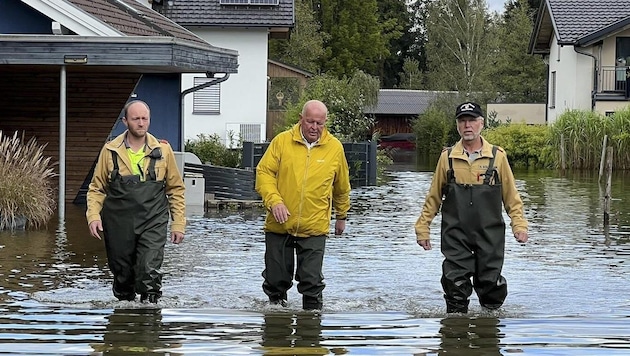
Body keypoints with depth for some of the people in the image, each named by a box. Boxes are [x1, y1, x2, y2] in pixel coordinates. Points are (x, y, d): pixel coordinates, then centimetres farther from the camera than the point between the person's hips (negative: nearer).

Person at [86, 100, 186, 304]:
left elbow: (176, 189, 11)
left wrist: (178, 223, 6)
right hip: (119, 224, 1)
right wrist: (93, 216, -6)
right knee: (122, 272, 10)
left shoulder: (163, 150, 4)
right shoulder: (110, 151, 3)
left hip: (153, 222, -1)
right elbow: (97, 188, 9)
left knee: (149, 270, -16)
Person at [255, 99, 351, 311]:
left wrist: (342, 215, 24)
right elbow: (264, 172, -2)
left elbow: (342, 187, 15)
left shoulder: (335, 148, 2)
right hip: (279, 225, 0)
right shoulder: (282, 141, -2)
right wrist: (274, 200, -17)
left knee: (312, 281, -3)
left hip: (314, 228, 0)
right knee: (276, 277, 9)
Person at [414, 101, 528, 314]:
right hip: (456, 236, 0)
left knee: (491, 284, 4)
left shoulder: (497, 156, 3)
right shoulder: (447, 157, 4)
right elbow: (433, 197, 10)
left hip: (490, 235, 0)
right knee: (456, 287, -4)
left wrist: (519, 225, -2)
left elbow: (511, 196, 7)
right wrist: (423, 227, 7)